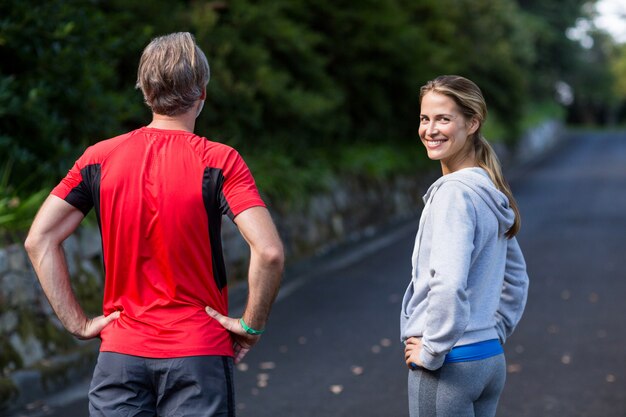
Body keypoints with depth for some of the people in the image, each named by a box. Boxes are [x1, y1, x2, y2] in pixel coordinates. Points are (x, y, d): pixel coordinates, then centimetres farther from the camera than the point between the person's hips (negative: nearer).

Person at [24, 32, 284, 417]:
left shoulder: (99, 158, 2)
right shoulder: (218, 161, -8)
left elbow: (39, 240, -3)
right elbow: (269, 252, -19)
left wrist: (78, 322, 0)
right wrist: (252, 325, -6)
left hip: (120, 353, 2)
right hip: (199, 355, -2)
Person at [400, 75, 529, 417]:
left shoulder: (454, 192, -18)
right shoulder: (489, 190, 10)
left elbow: (449, 286, -29)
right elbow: (517, 279, 21)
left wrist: (431, 351, -17)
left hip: (450, 364, -9)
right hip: (491, 359, 9)